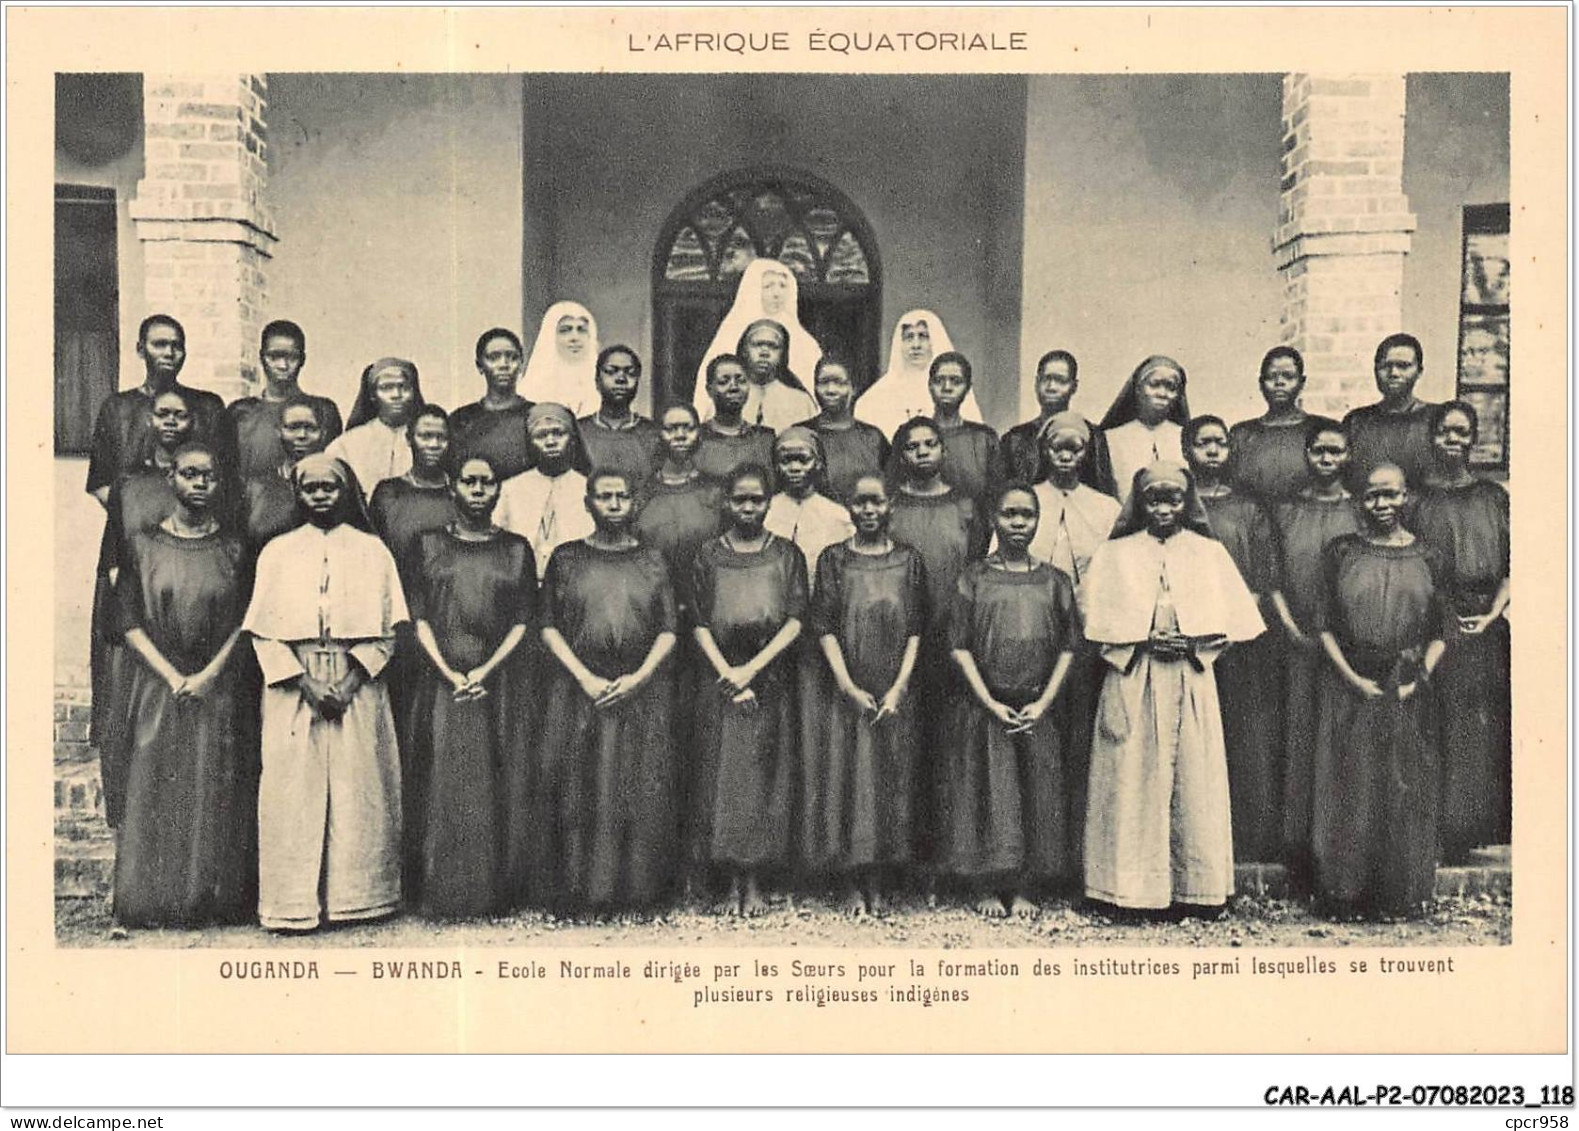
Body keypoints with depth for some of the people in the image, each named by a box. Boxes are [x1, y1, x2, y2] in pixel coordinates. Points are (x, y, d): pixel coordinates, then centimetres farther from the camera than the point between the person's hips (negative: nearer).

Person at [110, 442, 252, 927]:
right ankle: (151, 901, 11)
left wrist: (208, 676, -10)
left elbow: (243, 623, 2)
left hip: (217, 688, 0)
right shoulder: (142, 544, 3)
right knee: (153, 792, 1)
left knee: (214, 795, 2)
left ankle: (211, 900, 11)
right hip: (156, 684, 0)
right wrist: (172, 675, -10)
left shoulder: (233, 549, 5)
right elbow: (128, 621, -1)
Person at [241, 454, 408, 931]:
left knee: (358, 789, 0)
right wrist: (306, 682, -10)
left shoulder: (372, 552, 8)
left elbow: (385, 629, 3)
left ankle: (357, 894, 8)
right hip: (293, 686, 0)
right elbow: (264, 631, 2)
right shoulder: (277, 552, 9)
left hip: (358, 686, 0)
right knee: (293, 790, -2)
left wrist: (351, 682, -10)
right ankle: (293, 904, 3)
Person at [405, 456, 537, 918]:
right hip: (441, 679, 0)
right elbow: (418, 617, 2)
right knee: (442, 787, -1)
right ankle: (443, 893, 8)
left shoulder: (516, 549, 9)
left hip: (501, 682, 0)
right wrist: (450, 673, -10)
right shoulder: (429, 545, 8)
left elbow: (524, 621, 3)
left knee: (499, 788, 1)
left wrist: (487, 669, -11)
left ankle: (495, 891, 10)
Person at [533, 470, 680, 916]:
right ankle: (579, 890, 10)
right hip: (578, 691, 0)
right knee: (577, 790, -1)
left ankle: (636, 890, 11)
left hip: (642, 692, 1)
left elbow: (668, 631, 4)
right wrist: (586, 678, -11)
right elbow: (549, 628, 1)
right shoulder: (566, 558, 7)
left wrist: (639, 677, -10)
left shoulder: (652, 561, 9)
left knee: (641, 792, 0)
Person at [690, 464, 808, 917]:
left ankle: (755, 884, 9)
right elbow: (699, 624, 1)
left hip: (772, 682, 0)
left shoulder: (787, 555, 5)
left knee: (764, 780, 1)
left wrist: (752, 668, -12)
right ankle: (733, 884, 8)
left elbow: (795, 621, -3)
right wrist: (727, 673, -11)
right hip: (721, 679, 0)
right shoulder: (709, 556, 6)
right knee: (723, 780, 0)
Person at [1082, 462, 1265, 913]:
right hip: (1133, 680, -1)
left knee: (1195, 774, 0)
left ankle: (1196, 885, 9)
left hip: (1191, 679, 1)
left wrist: (1194, 644, -6)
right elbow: (1100, 623, 4)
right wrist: (1144, 641, -8)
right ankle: (1135, 886, 4)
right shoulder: (1115, 554, 9)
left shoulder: (1209, 553, 13)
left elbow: (1233, 621, 8)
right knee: (1134, 777, -3)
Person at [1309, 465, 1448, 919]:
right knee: (1349, 787, 3)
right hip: (1349, 688, -1)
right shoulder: (1341, 552, 1)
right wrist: (1354, 679, -10)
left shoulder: (1428, 559, 4)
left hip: (1408, 693, 1)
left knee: (1406, 789, 6)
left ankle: (1402, 894, 19)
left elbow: (1440, 634, 5)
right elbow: (1324, 625, -1)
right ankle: (1346, 892, 14)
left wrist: (1417, 681, -9)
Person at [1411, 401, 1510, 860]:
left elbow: (1511, 566, 7)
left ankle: (1472, 829, 12)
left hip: (1483, 630, 2)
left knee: (1481, 728, 2)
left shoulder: (1493, 497, 9)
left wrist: (1492, 614, -6)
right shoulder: (1417, 498, 5)